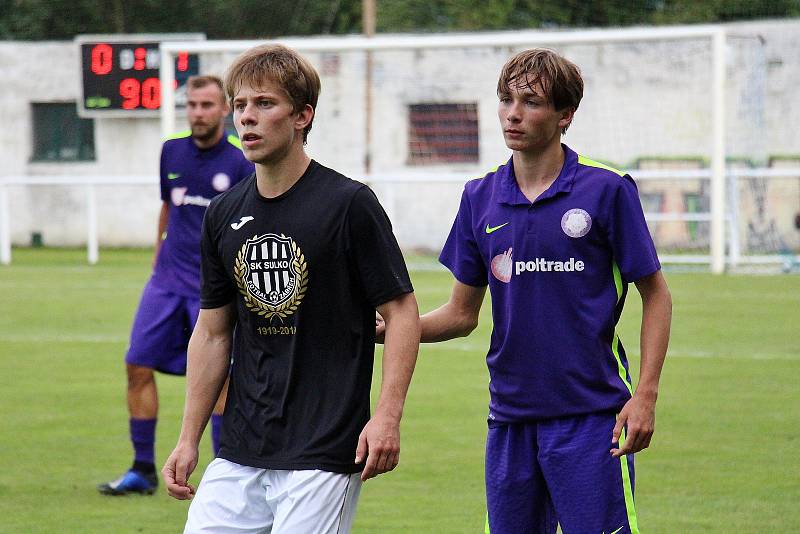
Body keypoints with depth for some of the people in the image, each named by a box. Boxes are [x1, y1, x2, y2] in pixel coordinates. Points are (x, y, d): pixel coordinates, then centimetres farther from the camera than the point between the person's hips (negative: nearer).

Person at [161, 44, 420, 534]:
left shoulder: (349, 204, -8)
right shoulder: (224, 215, 9)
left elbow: (402, 312, -6)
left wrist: (387, 417, -17)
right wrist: (189, 441, 12)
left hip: (325, 453, -6)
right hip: (239, 454, 6)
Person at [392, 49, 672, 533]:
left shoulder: (607, 189, -6)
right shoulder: (480, 197, 7)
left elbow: (656, 294, -1)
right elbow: (462, 314, 13)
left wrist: (646, 394, -10)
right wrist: (388, 329, -5)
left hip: (591, 416, -4)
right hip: (510, 417, 5)